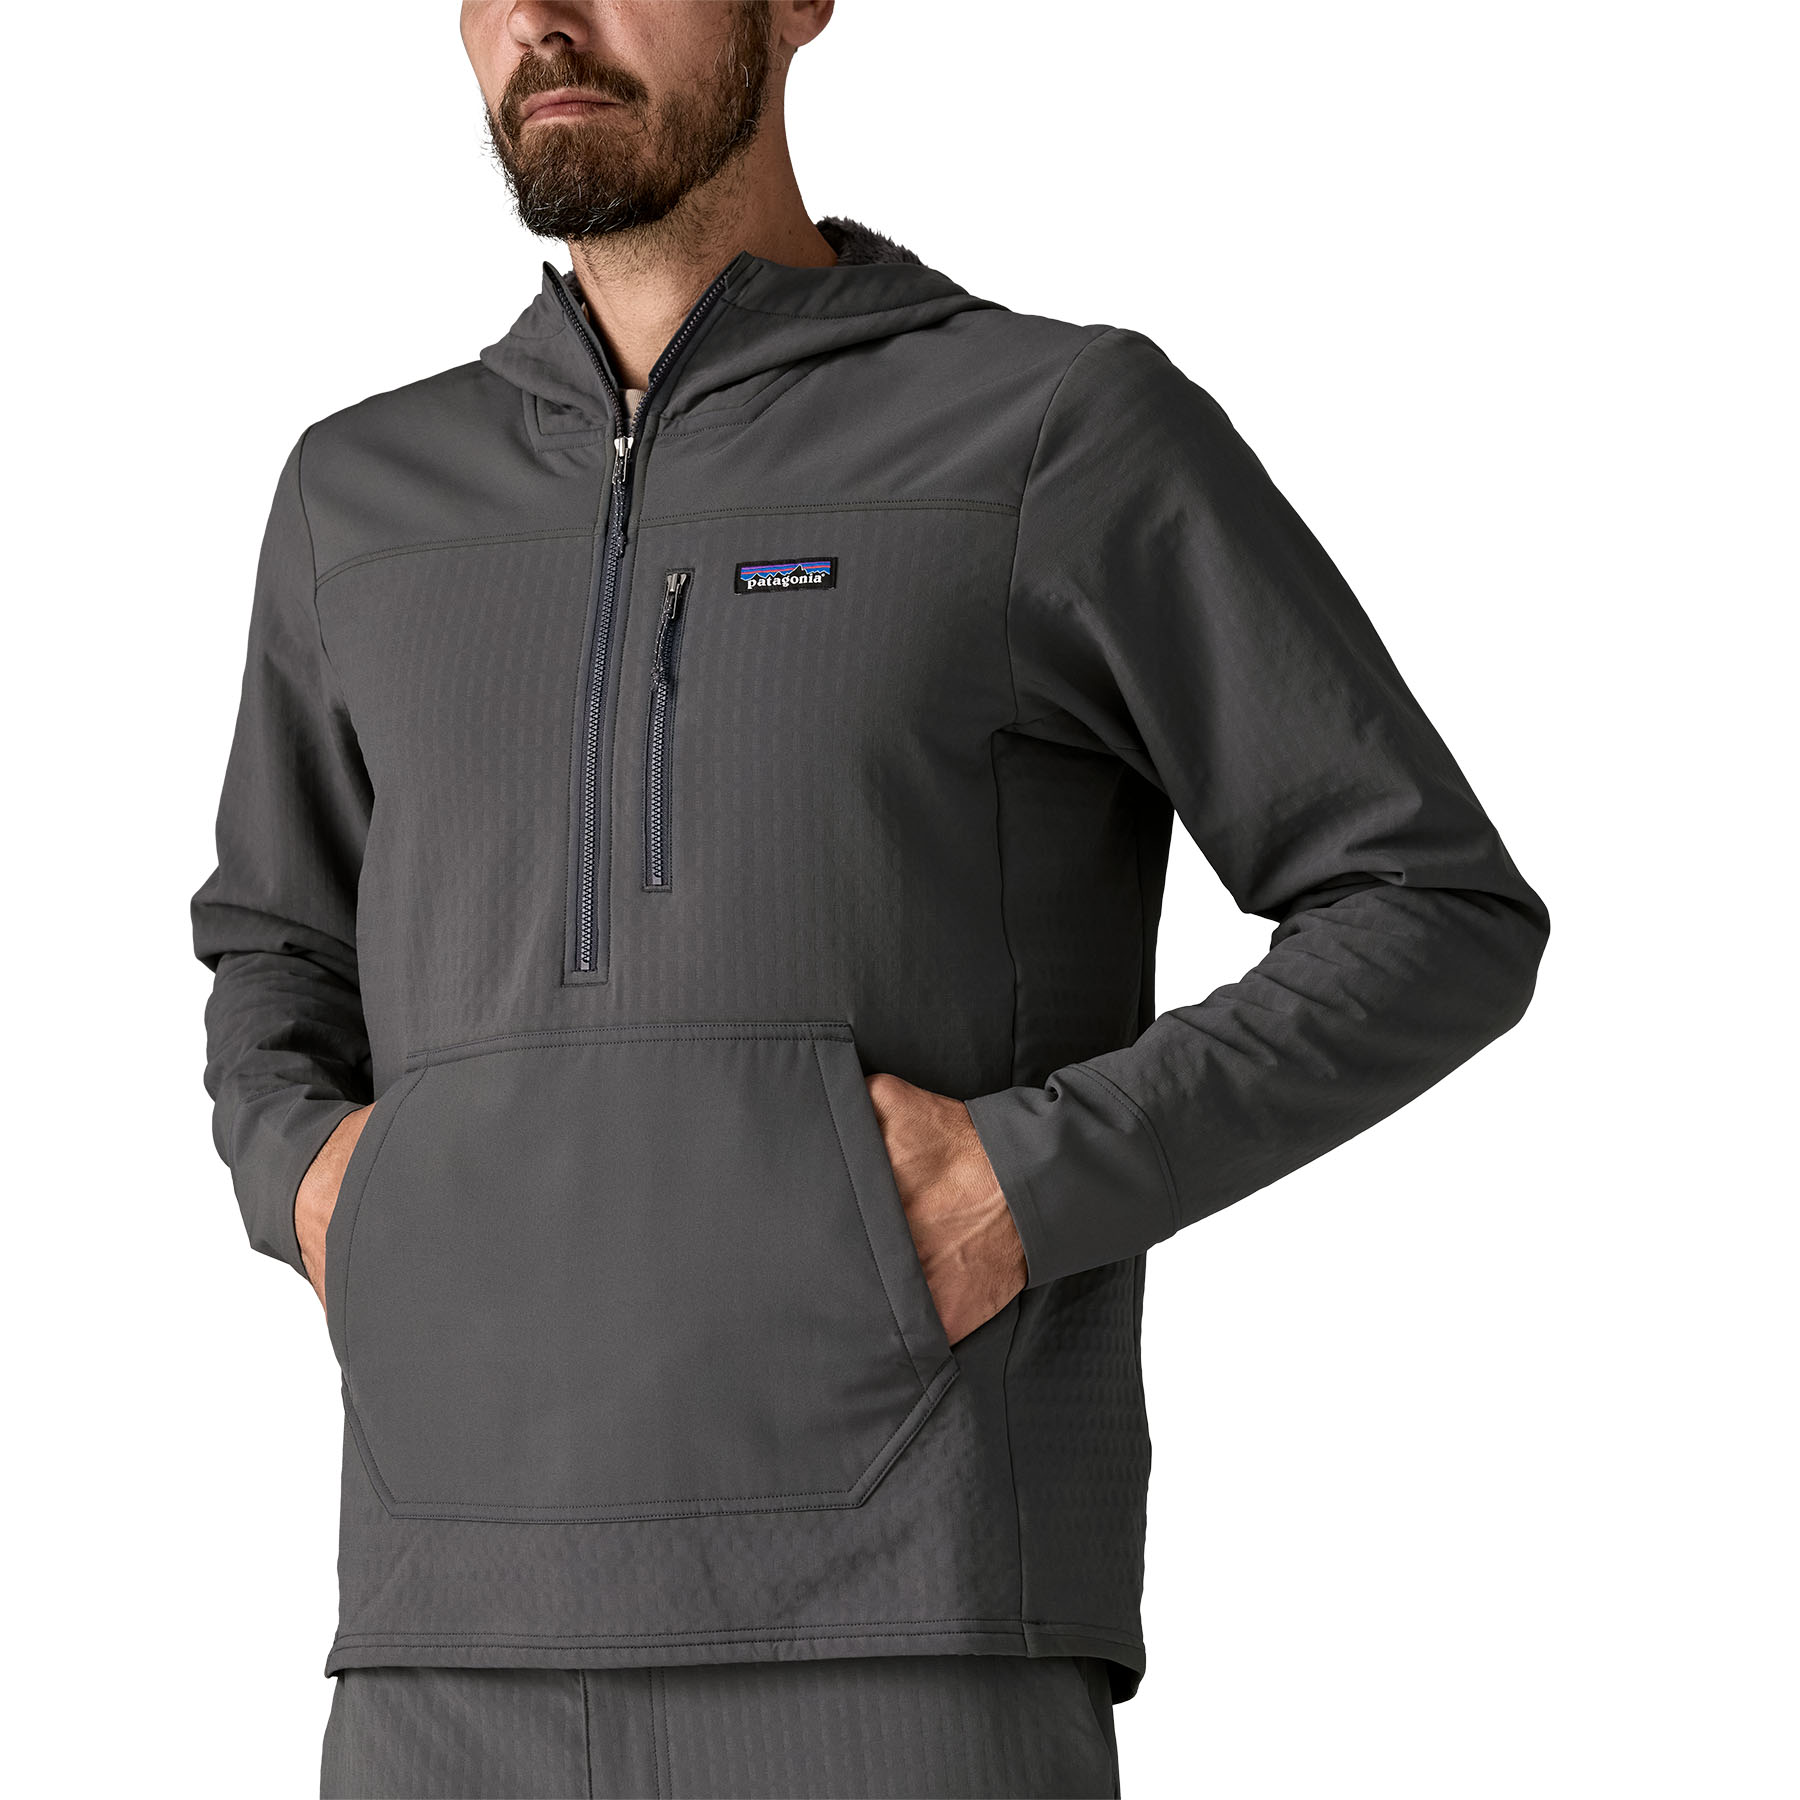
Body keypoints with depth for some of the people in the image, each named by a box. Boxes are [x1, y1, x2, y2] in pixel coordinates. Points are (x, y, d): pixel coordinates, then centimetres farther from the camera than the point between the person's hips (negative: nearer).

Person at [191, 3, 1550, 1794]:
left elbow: (1442, 927, 3)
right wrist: (311, 1179, 9)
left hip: (914, 1639, -4)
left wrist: (1032, 1191, -12)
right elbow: (280, 963, 33)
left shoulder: (1068, 432, 3)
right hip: (481, 1648, 5)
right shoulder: (374, 498, 17)